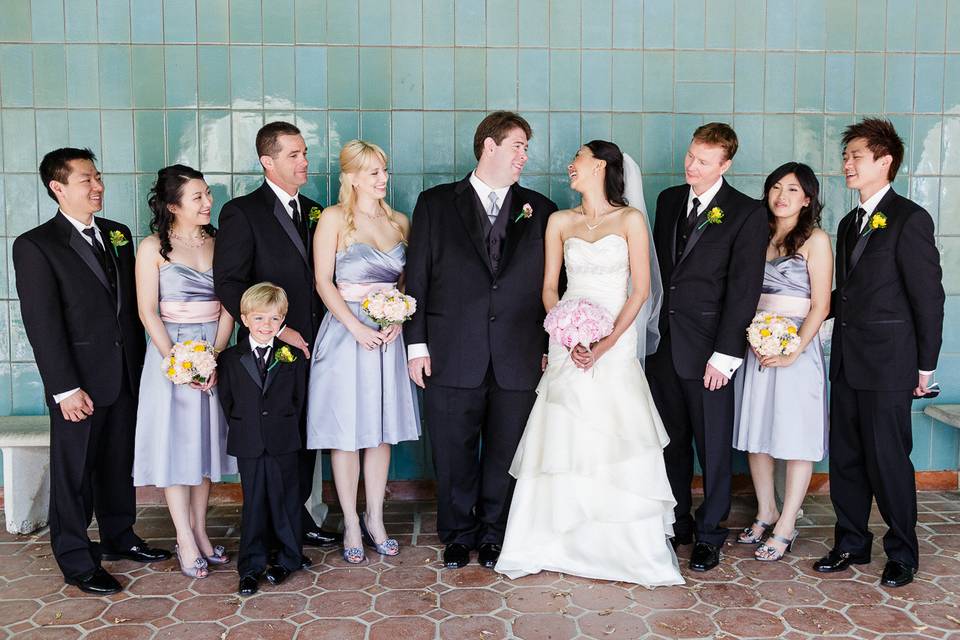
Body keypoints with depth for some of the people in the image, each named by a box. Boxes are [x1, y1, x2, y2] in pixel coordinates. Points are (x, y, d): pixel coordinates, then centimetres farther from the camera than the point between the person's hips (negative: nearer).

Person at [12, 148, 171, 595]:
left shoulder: (117, 235, 10)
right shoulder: (35, 246, -9)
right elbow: (42, 323, -13)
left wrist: (141, 362, 9)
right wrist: (65, 388, -17)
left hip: (127, 374, 6)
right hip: (80, 381, -5)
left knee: (119, 462, 17)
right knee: (74, 472, 7)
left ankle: (119, 537, 34)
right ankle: (76, 561, 20)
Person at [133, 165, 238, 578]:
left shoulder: (218, 243, 5)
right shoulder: (153, 248, -4)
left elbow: (227, 305, 1)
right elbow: (148, 312, -8)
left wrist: (215, 356, -11)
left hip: (215, 354, 4)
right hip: (170, 353, -3)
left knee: (206, 441, 9)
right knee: (174, 443, 0)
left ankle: (199, 532, 20)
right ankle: (185, 541, 8)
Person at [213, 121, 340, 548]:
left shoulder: (313, 211, 13)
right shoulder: (242, 213, -7)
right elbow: (228, 284, -13)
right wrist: (278, 330, -16)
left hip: (311, 348, 6)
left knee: (305, 439, 12)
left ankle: (299, 519, 27)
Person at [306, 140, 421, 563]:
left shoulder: (400, 221, 10)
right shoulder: (334, 218, -3)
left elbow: (406, 281, 12)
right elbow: (323, 282, -8)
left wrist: (399, 320, -6)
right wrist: (357, 327, -16)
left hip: (388, 334, 4)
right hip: (346, 333, -4)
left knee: (383, 429, 10)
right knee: (346, 431, 3)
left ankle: (375, 519, 25)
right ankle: (351, 525, 17)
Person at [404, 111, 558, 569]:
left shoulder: (539, 209, 10)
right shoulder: (436, 203, 6)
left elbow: (549, 285, 9)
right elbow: (416, 278, 3)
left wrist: (549, 349, 4)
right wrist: (416, 344, -2)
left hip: (518, 360, 1)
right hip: (452, 358, -1)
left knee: (505, 455, 9)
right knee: (453, 456, 8)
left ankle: (493, 535, 28)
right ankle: (458, 535, 28)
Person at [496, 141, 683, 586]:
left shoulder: (630, 220, 1)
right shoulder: (560, 222, 9)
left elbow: (641, 289, -3)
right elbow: (549, 288, 8)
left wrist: (606, 344, -13)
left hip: (616, 343, -2)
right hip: (568, 343, 2)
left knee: (619, 445, -4)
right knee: (562, 445, 1)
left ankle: (631, 548, 11)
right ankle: (556, 543, 12)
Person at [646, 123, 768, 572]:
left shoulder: (747, 213, -6)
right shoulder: (669, 200, 11)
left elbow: (744, 288, -10)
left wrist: (725, 354, -14)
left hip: (707, 348, -5)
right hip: (662, 341, 5)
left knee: (713, 445, 5)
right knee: (671, 440, 14)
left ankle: (709, 534, 20)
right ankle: (677, 523, 29)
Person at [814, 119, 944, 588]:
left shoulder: (910, 220, -9)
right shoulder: (850, 223, 15)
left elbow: (928, 297, -10)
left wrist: (926, 364, -9)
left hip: (888, 364, -7)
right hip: (847, 361, 7)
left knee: (888, 460, 2)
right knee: (845, 457, 12)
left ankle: (902, 554, 19)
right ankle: (851, 544, 26)